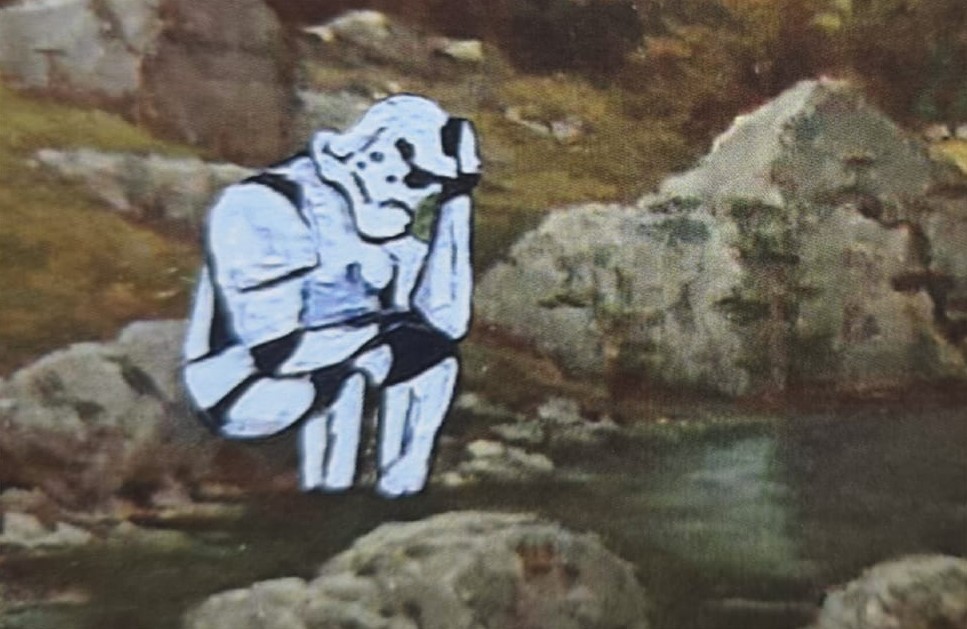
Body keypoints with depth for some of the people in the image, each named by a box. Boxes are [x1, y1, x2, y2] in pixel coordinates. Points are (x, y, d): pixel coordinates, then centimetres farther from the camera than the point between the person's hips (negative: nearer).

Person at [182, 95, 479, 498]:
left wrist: (456, 203, -11)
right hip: (245, 392, -7)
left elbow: (446, 319, -9)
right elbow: (274, 351, -29)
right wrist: (385, 329, -24)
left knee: (437, 352, -3)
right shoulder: (265, 207, -22)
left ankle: (400, 489, -3)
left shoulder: (382, 219, -1)